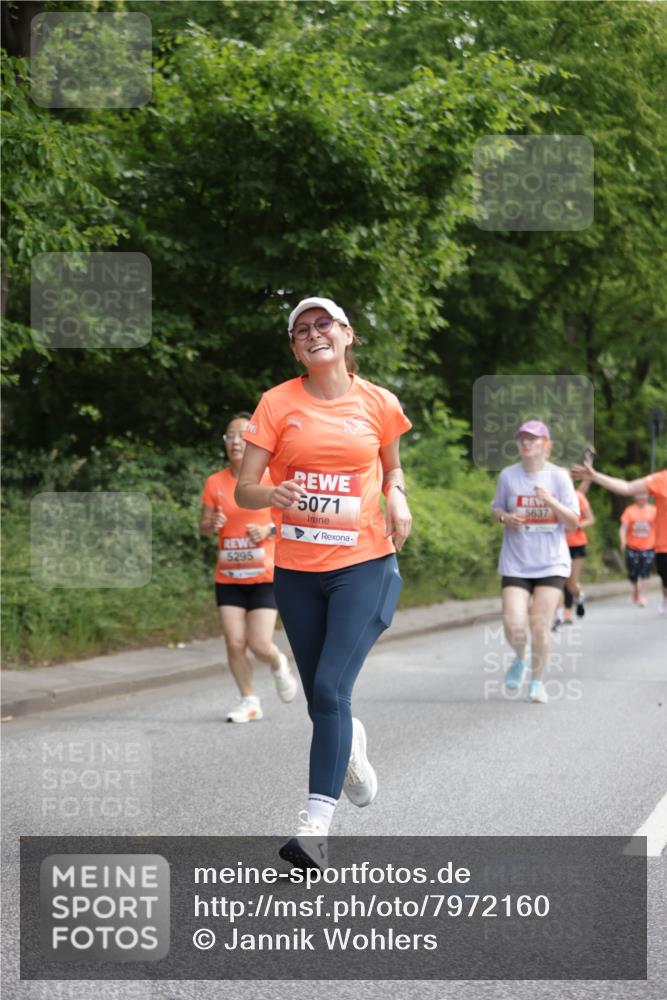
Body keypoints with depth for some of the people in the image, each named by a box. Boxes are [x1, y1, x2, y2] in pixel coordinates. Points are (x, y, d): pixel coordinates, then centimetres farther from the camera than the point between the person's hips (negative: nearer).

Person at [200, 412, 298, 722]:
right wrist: (213, 524, -16)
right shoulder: (215, 482, 3)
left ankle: (279, 665, 27)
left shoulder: (271, 478, -4)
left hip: (264, 575, -3)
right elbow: (203, 525, 7)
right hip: (228, 576, 3)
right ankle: (249, 702, 14)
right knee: (234, 643, -4)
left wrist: (269, 529, -18)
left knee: (260, 645, -9)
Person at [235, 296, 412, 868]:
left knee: (331, 689, -16)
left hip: (364, 563, -2)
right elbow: (244, 489, -2)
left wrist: (396, 497, -2)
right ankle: (350, 745, 48)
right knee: (320, 696, 11)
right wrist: (273, 495, -24)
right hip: (297, 568, 2)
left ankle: (316, 826, -17)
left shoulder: (379, 404, 1)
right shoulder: (279, 403, -1)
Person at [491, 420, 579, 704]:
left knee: (540, 628, -6)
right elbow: (496, 508, 15)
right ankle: (520, 659, 23)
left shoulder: (559, 476, -3)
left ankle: (537, 681, 16)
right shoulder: (508, 475, 0)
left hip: (551, 564, -1)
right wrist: (506, 517, -9)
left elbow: (573, 523, -3)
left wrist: (551, 502, -19)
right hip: (515, 563, 1)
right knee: (513, 627, -11)